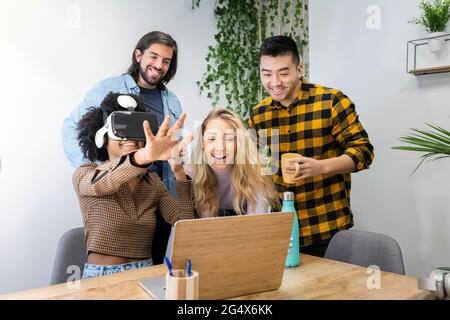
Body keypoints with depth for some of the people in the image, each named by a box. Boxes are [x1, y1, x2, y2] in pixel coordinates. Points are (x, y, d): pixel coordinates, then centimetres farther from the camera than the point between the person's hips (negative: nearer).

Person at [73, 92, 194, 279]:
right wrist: (143, 157, -45)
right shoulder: (84, 174, -1)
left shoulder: (152, 181, 8)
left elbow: (185, 222, -4)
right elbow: (99, 185, -26)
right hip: (101, 276, -2)